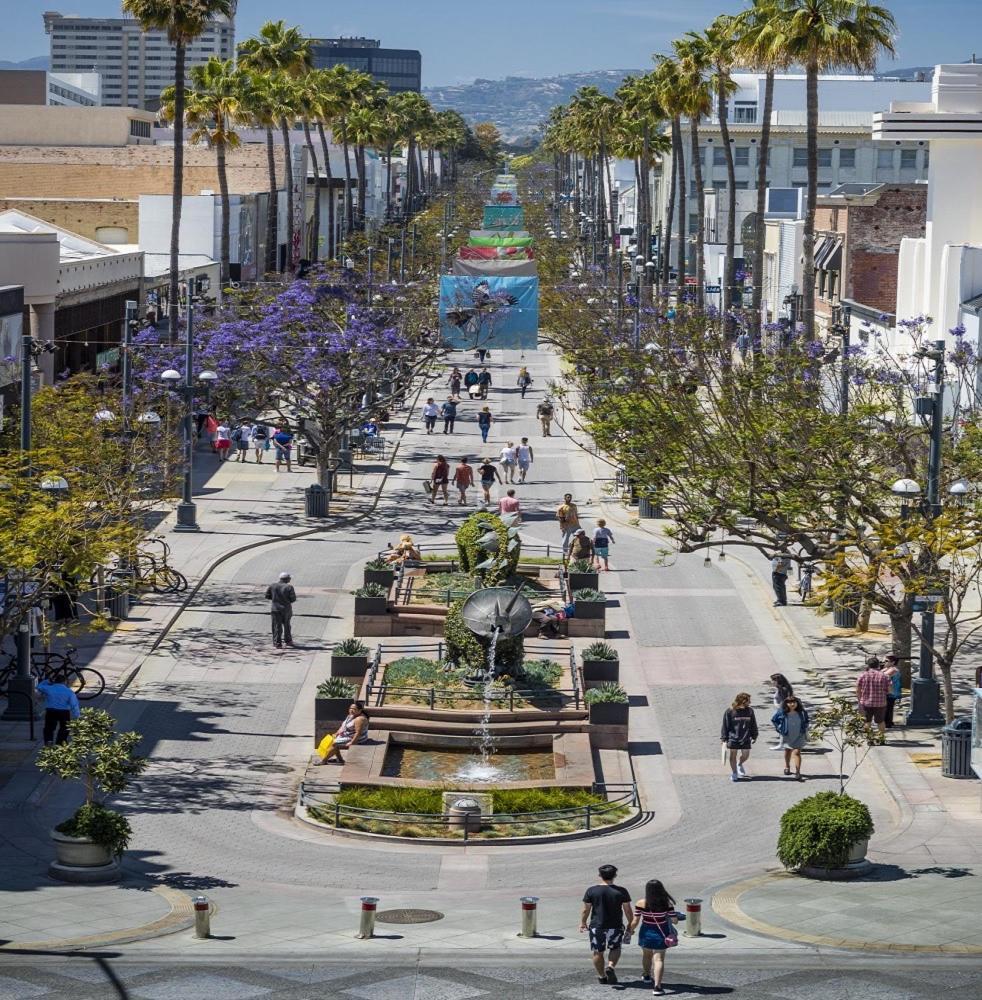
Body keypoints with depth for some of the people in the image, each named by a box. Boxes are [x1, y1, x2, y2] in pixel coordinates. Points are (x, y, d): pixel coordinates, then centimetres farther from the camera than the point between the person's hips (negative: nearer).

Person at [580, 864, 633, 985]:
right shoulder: (621, 891, -6)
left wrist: (583, 923, 13)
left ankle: (602, 976, 21)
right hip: (615, 926, 0)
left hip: (596, 926, 0)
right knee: (615, 948, 18)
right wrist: (630, 925, 12)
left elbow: (585, 910, -2)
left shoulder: (591, 891, -6)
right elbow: (628, 910, -1)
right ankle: (610, 966, -6)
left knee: (598, 952, 13)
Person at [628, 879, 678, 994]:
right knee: (659, 959, 0)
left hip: (646, 933, 2)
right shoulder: (667, 904, -16)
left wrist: (630, 930, 9)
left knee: (646, 955, 27)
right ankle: (657, 986, -13)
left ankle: (646, 975, 51)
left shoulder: (641, 904, -16)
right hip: (660, 934, -2)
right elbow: (674, 920, -10)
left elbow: (635, 922, -11)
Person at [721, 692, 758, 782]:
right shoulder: (730, 712, -11)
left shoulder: (749, 711, 0)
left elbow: (753, 725, 10)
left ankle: (740, 764, 41)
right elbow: (725, 725, -6)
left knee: (745, 755, 8)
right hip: (733, 738, -3)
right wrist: (724, 739, -7)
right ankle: (734, 773, 20)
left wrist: (754, 736, 11)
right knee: (733, 756, 5)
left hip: (745, 739, 3)